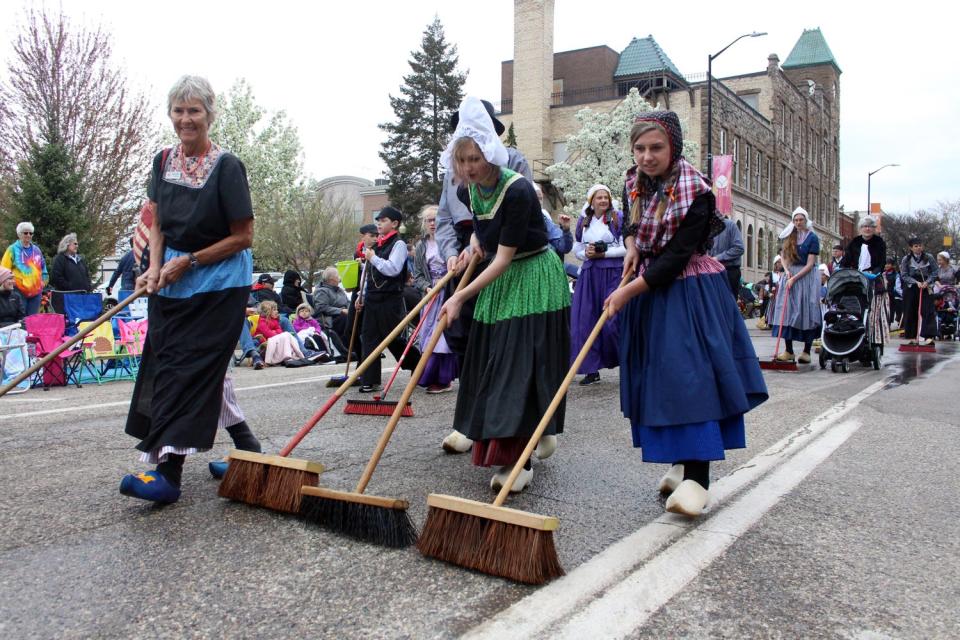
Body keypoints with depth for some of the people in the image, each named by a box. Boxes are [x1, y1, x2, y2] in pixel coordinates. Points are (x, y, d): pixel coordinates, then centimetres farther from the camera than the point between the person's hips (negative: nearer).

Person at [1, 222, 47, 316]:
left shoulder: (36, 250, 13)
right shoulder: (13, 249, -1)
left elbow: (43, 268, 22)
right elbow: (4, 270, -1)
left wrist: (43, 281, 14)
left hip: (36, 291, 4)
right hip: (19, 291, -4)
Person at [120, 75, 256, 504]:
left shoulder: (226, 166, -12)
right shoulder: (163, 161, 6)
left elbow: (242, 236, -11)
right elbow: (158, 224, 14)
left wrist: (188, 261, -13)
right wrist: (155, 267, -3)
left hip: (219, 283, -6)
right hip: (173, 282, 7)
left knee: (189, 368, -11)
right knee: (164, 365, 6)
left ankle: (167, 471, -12)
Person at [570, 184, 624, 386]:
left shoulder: (618, 217, -1)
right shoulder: (583, 221, 12)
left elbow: (627, 247, -6)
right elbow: (577, 249, 17)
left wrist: (604, 253, -12)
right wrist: (586, 253, -3)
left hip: (613, 273, -4)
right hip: (589, 274, 5)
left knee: (613, 320, -8)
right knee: (586, 320, 1)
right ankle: (592, 370, 9)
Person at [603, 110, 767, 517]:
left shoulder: (695, 193, -19)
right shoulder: (635, 182, 2)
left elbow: (676, 258, -22)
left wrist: (627, 292, -22)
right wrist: (631, 246, -1)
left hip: (687, 292, -7)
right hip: (647, 285, 7)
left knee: (689, 376, -14)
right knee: (657, 376, 7)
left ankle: (696, 477, -12)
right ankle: (682, 462, 19)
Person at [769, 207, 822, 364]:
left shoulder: (812, 238, -4)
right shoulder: (789, 236, 10)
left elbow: (810, 264, -10)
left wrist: (794, 279, -17)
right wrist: (787, 271, -6)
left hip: (807, 276, -4)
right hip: (789, 275, 4)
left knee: (806, 312, -2)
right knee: (787, 310, -3)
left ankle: (806, 351, 4)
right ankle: (788, 351, 1)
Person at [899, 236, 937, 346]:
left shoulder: (929, 258, -1)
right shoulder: (906, 259, -1)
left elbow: (934, 272, 3)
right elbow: (904, 275, -3)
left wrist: (927, 282, -12)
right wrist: (916, 282, -16)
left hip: (926, 287, -1)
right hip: (911, 288, 1)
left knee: (927, 311, -10)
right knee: (911, 312, 2)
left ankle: (929, 336, -13)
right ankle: (913, 337, 10)